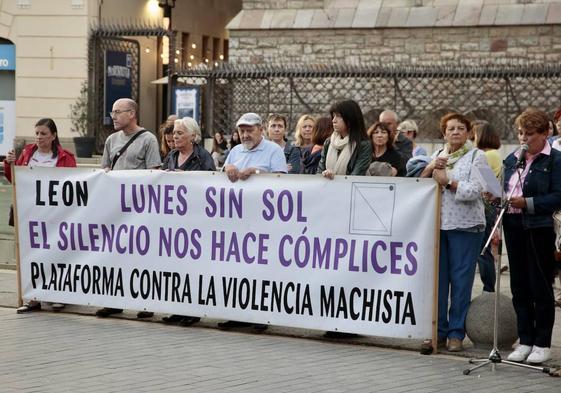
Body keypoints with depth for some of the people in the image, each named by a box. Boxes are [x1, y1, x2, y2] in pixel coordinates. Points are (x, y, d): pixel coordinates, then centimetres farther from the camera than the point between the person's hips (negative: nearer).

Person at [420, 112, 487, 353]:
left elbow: (474, 191, -11)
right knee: (437, 277, 5)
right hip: (437, 224, 5)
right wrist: (430, 168, -7)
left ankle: (456, 333, 5)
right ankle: (438, 331, 12)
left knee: (461, 279, -2)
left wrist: (447, 181, -9)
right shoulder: (437, 155, 16)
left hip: (465, 226, -5)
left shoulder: (476, 157, 0)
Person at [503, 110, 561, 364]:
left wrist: (528, 203, -21)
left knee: (541, 286, 0)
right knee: (519, 286, 10)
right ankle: (525, 341, 18)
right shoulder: (512, 159, 15)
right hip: (514, 226, 6)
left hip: (539, 228, -6)